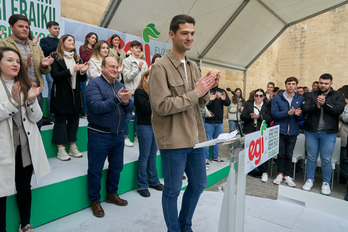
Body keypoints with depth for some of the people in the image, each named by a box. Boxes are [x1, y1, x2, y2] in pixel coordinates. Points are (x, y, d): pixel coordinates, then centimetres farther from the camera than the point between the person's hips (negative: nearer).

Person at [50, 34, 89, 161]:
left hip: (75, 94, 6)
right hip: (61, 95, -5)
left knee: (74, 119, 8)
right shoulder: (56, 57, -1)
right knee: (60, 120, -1)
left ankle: (73, 147, 17)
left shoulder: (77, 58, 16)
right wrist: (73, 70, -20)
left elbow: (83, 79, 12)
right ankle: (61, 150, 6)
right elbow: (55, 75, -14)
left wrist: (82, 71, -10)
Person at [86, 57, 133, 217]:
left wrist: (126, 102, -17)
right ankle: (95, 200, 27)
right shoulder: (94, 84, -9)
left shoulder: (120, 85, 9)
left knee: (116, 167, 18)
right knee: (95, 170, 8)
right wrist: (117, 99, -28)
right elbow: (96, 107, -23)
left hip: (118, 134, 6)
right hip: (99, 135, -6)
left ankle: (112, 194, 39)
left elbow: (130, 109, 5)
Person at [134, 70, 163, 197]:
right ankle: (142, 185, 11)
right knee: (144, 156, 0)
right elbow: (146, 107, -19)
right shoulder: (139, 92, -6)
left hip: (155, 125, 7)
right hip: (144, 126, -7)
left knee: (153, 155, 14)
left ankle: (153, 181, 25)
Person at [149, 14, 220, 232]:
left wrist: (207, 89, -7)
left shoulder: (194, 66, 11)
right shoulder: (160, 67, -11)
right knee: (173, 190, 9)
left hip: (196, 138, 8)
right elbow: (161, 106, -20)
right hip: (174, 140, -7)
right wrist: (195, 93, -19)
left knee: (199, 184, 20)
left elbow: (201, 102, 14)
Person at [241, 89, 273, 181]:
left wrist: (259, 116, -17)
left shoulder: (267, 105, 8)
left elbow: (270, 118, -5)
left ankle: (264, 172, 6)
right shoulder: (248, 104, 12)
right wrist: (250, 116, -17)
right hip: (249, 131, 2)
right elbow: (242, 116, 1)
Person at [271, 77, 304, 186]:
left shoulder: (300, 99, 5)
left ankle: (287, 176, 23)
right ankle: (280, 174, 24)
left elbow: (302, 117, 4)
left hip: (293, 132, 2)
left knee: (289, 155, 8)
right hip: (280, 131, -1)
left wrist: (298, 114, -18)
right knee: (281, 154, 6)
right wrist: (288, 113, -22)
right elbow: (274, 114, -10)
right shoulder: (277, 98, -1)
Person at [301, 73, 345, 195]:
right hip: (311, 131, 1)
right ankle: (309, 180, 24)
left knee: (326, 159, 6)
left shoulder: (338, 96, 5)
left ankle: (326, 183, 23)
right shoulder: (310, 95, 7)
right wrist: (316, 106, -22)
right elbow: (304, 109, -6)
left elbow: (339, 109, -11)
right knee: (311, 157, 10)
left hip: (329, 132, -1)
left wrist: (325, 104, -22)